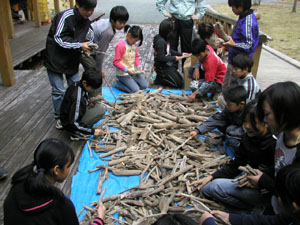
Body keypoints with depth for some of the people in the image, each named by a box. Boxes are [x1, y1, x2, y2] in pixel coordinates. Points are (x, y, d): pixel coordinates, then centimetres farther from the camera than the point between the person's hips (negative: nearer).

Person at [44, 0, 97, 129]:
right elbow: (59, 38, -24)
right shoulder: (65, 17, -23)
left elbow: (88, 36, 10)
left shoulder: (86, 22, -1)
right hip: (56, 60, -6)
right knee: (59, 91, 1)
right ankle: (59, 117, 20)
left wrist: (87, 47, -12)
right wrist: (80, 45, -27)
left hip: (72, 61, 6)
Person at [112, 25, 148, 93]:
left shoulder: (133, 43, 5)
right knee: (135, 90, -17)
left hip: (133, 71, 8)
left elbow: (136, 56, 14)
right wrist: (126, 70, -26)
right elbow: (116, 62, -19)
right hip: (123, 73, -8)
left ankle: (125, 82, 15)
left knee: (145, 86, 2)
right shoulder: (120, 45, -19)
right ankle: (117, 83, 3)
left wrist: (139, 66, -3)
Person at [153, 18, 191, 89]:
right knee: (179, 84, -5)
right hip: (162, 68, -9)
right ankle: (159, 80, -1)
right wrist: (174, 58, -18)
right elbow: (161, 57, -27)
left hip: (168, 65, 10)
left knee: (180, 79, 18)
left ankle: (160, 77, 15)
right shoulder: (161, 41, -26)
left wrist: (180, 54, 13)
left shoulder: (165, 39, 3)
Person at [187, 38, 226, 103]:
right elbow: (200, 61, 10)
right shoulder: (207, 48, -12)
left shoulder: (211, 61, -33)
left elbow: (208, 83, -32)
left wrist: (194, 93, -37)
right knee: (191, 69, -1)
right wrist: (197, 68, -13)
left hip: (218, 82, -9)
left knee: (194, 85, -26)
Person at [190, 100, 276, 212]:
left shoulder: (274, 144, -21)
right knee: (206, 187, 5)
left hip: (266, 193, -9)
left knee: (216, 186, -20)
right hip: (250, 183, 9)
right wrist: (211, 177, -4)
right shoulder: (247, 138, 2)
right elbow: (234, 165, 5)